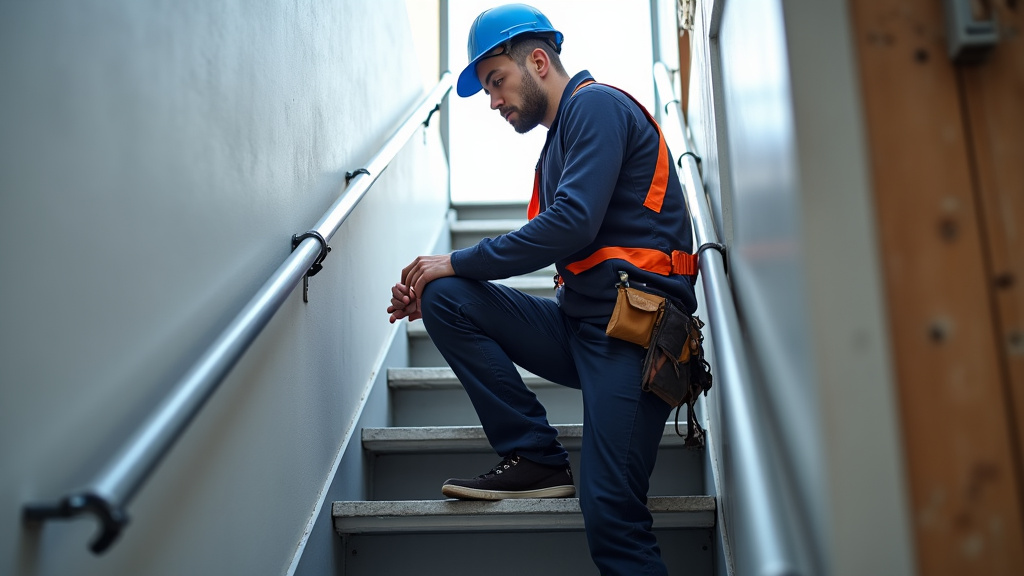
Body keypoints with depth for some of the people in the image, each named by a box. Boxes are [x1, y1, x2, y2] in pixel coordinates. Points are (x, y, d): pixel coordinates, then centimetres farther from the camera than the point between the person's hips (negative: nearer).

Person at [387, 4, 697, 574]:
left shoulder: (597, 105, -3)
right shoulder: (557, 143, 25)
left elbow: (572, 225, -18)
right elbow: (544, 251, 21)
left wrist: (457, 261, -9)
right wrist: (437, 284, 10)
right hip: (577, 323, 9)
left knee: (612, 517, -18)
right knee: (445, 299, -5)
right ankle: (537, 459, -5)